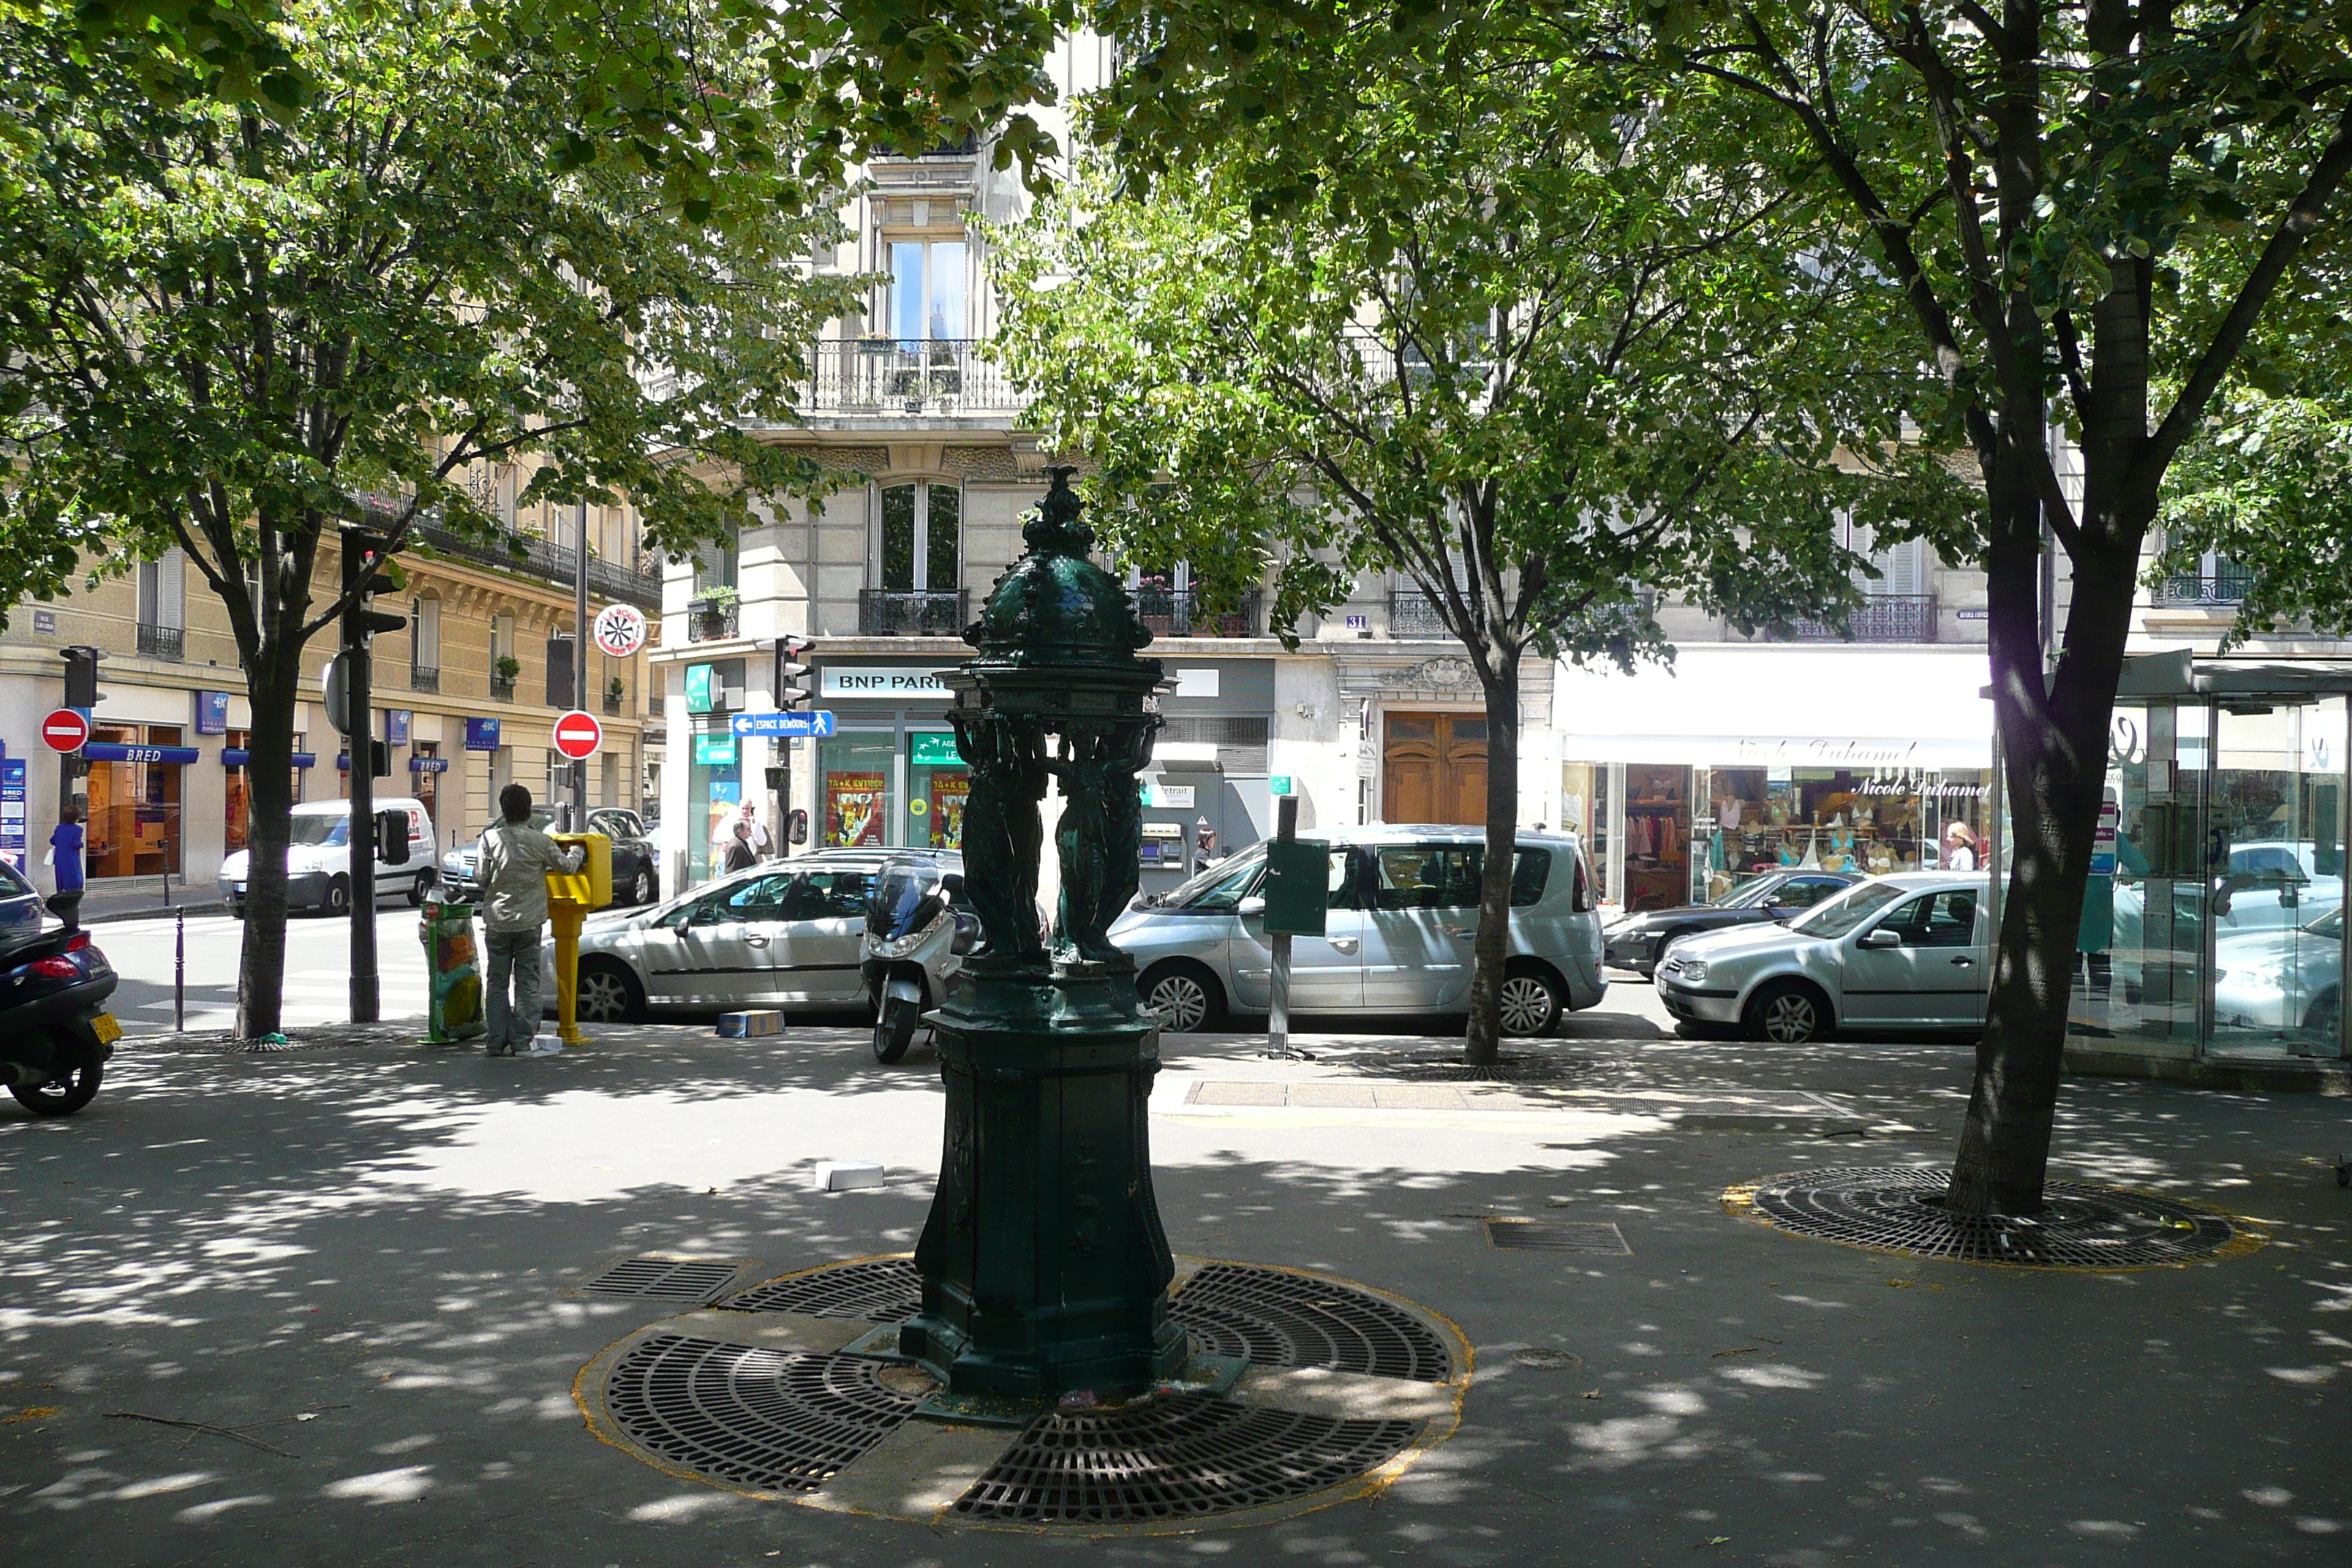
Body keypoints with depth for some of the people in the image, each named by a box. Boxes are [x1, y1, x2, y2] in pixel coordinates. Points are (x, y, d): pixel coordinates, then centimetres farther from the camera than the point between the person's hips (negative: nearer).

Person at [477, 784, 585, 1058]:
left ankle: (498, 1042, 9)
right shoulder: (540, 841, -6)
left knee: (497, 983, 8)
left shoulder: (490, 838, -5)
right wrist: (578, 850, 28)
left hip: (497, 922, 1)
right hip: (529, 922, -1)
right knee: (527, 983, 5)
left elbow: (482, 878, -3)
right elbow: (566, 866, 7)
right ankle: (523, 1041, 4)